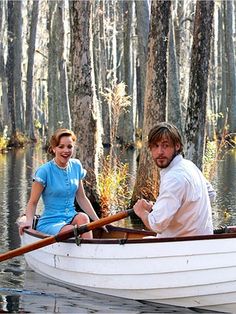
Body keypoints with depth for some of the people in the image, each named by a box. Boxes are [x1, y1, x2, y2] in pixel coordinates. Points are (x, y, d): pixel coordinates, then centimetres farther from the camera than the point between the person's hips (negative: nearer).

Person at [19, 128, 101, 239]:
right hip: (50, 223, -5)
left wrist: (97, 221, 10)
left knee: (83, 217, -29)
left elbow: (81, 198, 15)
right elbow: (32, 202, -5)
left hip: (71, 218, 5)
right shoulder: (45, 171, -10)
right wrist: (28, 221, -23)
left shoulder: (76, 166, 7)